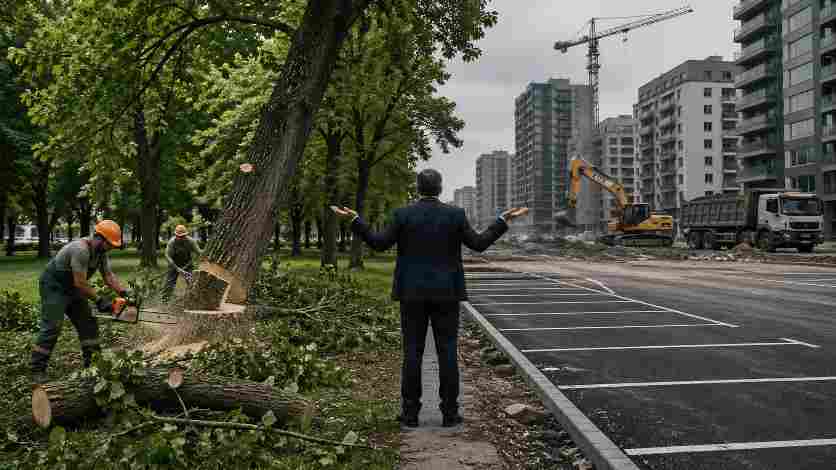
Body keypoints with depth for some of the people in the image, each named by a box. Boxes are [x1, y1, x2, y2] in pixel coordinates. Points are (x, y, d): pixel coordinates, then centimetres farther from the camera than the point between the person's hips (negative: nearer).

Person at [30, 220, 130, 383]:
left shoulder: (101, 251, -3)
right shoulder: (81, 249, -31)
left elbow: (109, 275, 1)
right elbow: (80, 283, -29)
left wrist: (124, 292, -11)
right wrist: (99, 300, -22)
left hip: (72, 289, 9)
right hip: (53, 287, -9)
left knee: (88, 323, 7)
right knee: (52, 327, -13)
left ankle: (92, 363, 13)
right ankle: (37, 370, -7)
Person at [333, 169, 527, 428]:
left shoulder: (403, 214, -3)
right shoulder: (455, 214, -3)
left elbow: (379, 243, -3)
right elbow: (479, 244, 0)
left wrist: (354, 219, 6)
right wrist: (503, 220, 10)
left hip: (412, 293, 0)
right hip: (446, 293, 0)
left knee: (412, 352, 4)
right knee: (447, 352, 4)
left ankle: (410, 413, 7)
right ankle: (449, 413, 7)